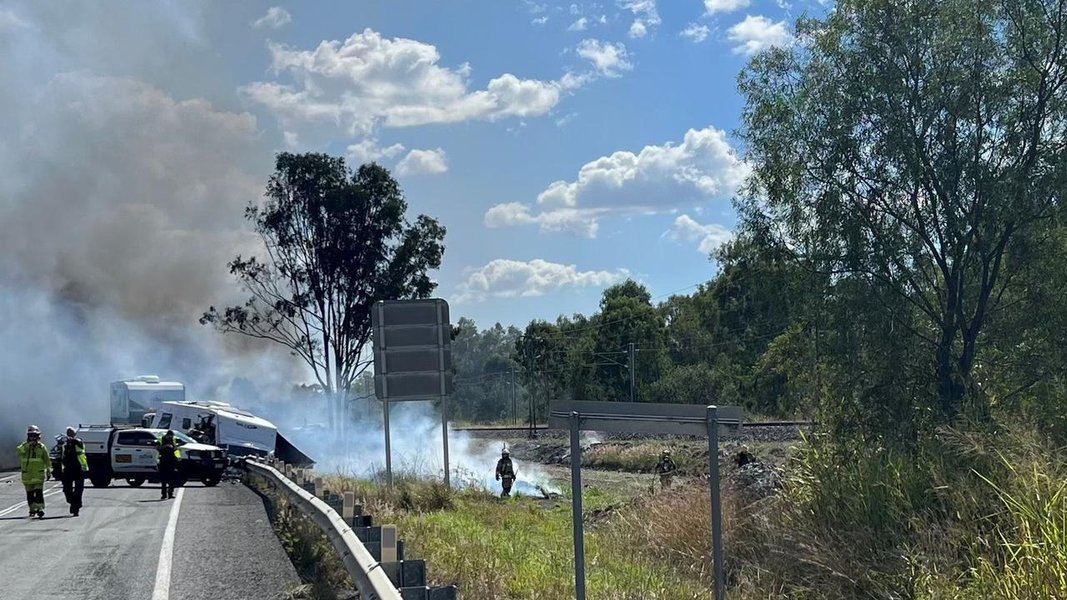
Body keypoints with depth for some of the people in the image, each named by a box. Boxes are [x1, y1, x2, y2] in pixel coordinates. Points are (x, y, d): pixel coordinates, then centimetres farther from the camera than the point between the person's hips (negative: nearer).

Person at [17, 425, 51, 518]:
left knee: (39, 492, -11)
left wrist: (48, 471, 6)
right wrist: (28, 445, -29)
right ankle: (32, 509, 21)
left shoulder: (42, 447, 2)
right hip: (27, 475, 2)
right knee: (29, 493, 9)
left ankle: (40, 509, -13)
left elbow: (47, 461, 7)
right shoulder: (24, 446, 3)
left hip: (39, 475, -2)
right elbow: (18, 451, -20)